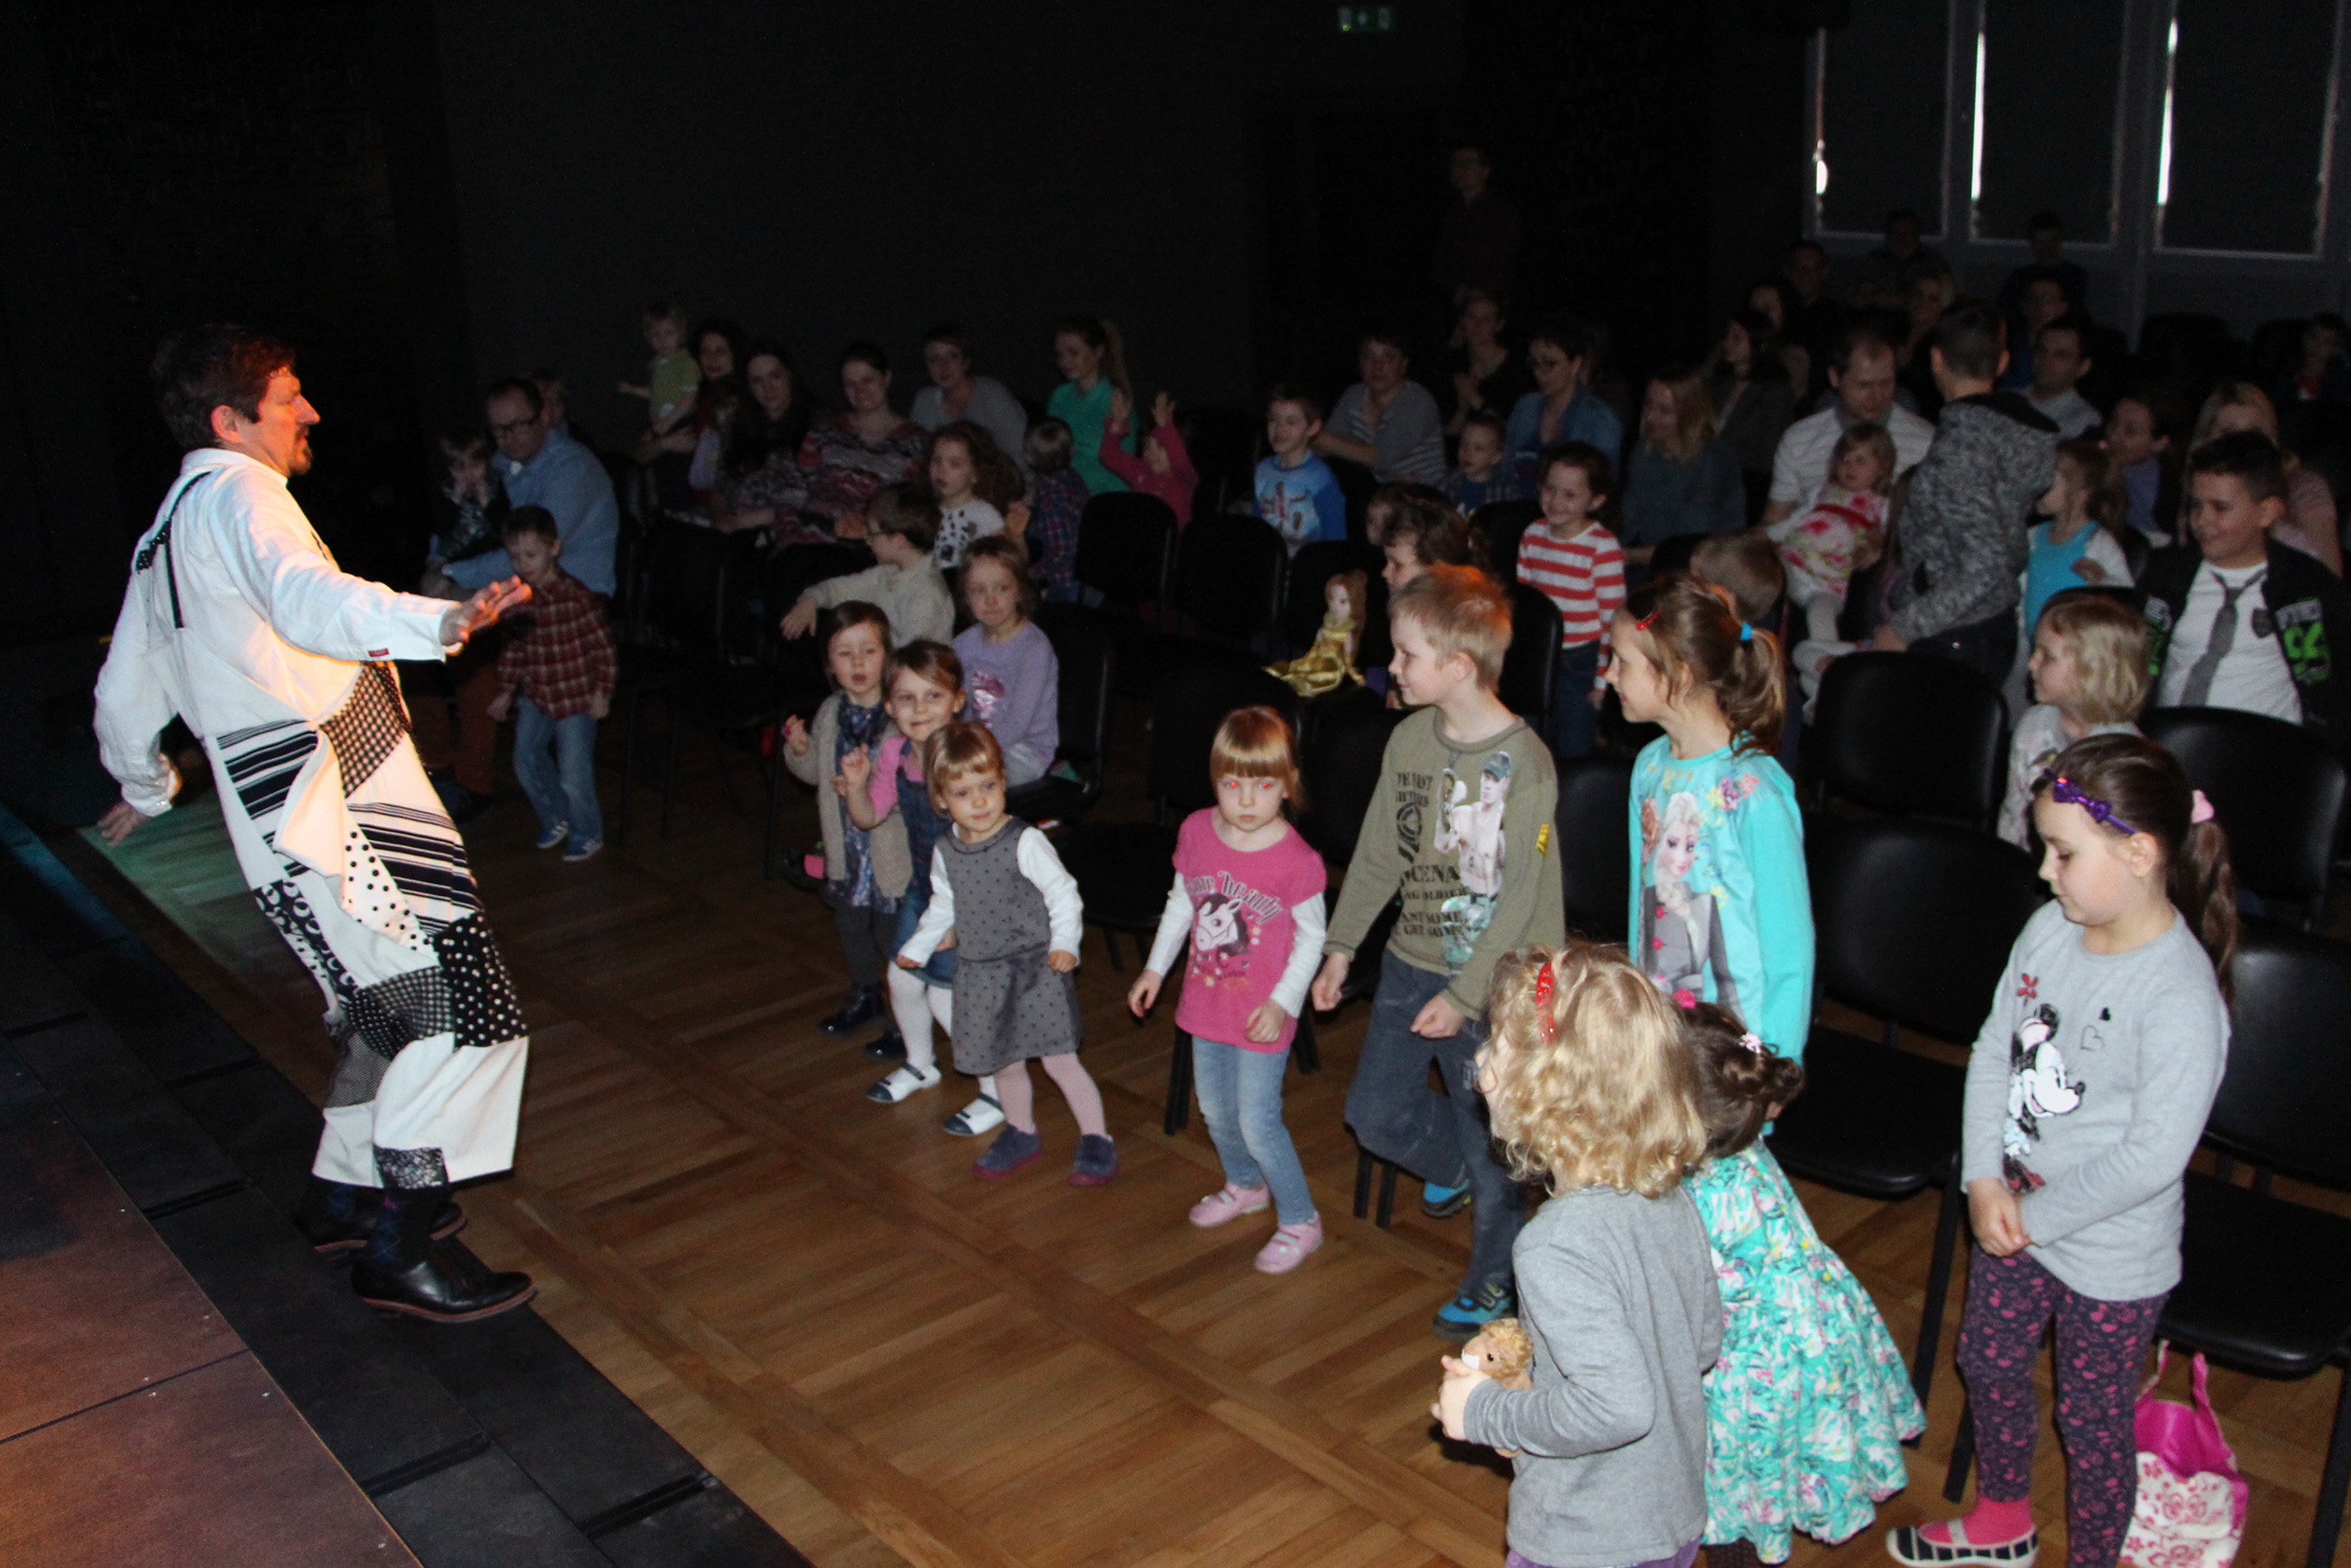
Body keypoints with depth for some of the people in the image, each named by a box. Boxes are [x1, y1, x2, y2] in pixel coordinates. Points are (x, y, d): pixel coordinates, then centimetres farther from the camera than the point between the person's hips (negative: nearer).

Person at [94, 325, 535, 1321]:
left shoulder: (166, 534, 21)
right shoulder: (237, 493, -9)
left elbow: (121, 696, 31)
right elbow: (307, 598, -33)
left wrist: (147, 789, 49)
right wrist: (440, 623, -50)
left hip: (284, 809, 10)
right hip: (336, 802, -10)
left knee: (390, 1008, 21)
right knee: (460, 1009, -9)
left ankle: (343, 1192, 34)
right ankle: (396, 1250, -4)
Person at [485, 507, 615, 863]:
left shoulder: (575, 597, -21)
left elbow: (602, 646, -14)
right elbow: (512, 647, 10)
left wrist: (601, 692, -10)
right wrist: (506, 690, 13)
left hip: (575, 698, -6)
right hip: (536, 695, 6)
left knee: (573, 773, -1)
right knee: (526, 760, 12)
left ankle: (586, 834, 21)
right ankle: (555, 818, 35)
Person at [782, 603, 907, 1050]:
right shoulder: (830, 714, 0)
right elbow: (816, 773, 14)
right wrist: (799, 750, -6)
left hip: (893, 849, -6)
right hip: (846, 846, 7)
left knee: (894, 937, 4)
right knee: (850, 926, 23)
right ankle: (864, 995, 47)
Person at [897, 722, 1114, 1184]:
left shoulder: (1025, 842, -16)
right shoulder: (945, 853, 2)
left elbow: (1062, 891, -14)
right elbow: (943, 906, 19)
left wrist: (1064, 942, -25)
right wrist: (918, 947, 24)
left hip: (1035, 967, -5)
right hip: (980, 973, 5)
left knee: (1058, 1058, -5)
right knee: (1004, 1062, 16)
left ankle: (1097, 1140, 10)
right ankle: (1020, 1133, 38)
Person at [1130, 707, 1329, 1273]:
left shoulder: (1295, 860, -22)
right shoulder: (1196, 833, -6)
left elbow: (1312, 935, -12)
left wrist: (1283, 1001, -18)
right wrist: (1156, 968, 13)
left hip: (1261, 1014, -6)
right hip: (1207, 1000, 6)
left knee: (1257, 1121, -2)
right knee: (1215, 1109, 21)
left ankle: (1300, 1221, 19)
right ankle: (1245, 1185, 48)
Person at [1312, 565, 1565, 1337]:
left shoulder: (1522, 763, -21)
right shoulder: (1409, 737, -2)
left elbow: (1520, 898, -19)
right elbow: (1379, 850, 9)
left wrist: (1465, 995, -19)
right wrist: (1342, 943, 9)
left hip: (1488, 982, -6)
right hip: (1409, 961, 6)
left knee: (1488, 1138, 9)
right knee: (1374, 1112, 13)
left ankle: (1495, 1279, 32)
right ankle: (1453, 1167, 44)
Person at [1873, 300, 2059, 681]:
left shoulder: (1960, 442, -19)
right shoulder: (2018, 422, 7)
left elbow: (1984, 566, -25)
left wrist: (1903, 628, -19)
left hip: (1950, 643, -9)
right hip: (1998, 631, 9)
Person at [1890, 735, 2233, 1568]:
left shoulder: (2181, 998, -28)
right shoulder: (2051, 928, -7)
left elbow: (2152, 1157, -26)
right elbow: (1993, 1050, 1)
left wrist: (2037, 1216, -17)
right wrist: (1985, 1179, -6)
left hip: (2111, 1255, -7)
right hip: (2012, 1216, 7)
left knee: (2092, 1420, 12)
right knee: (1989, 1363, 25)